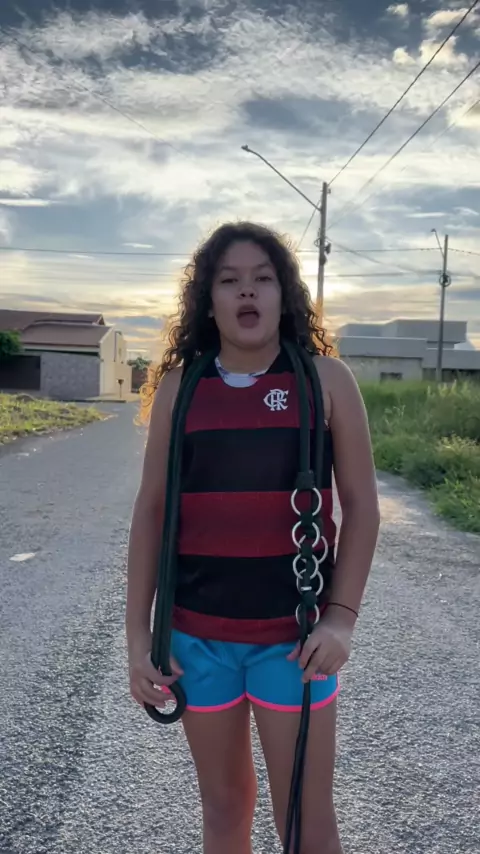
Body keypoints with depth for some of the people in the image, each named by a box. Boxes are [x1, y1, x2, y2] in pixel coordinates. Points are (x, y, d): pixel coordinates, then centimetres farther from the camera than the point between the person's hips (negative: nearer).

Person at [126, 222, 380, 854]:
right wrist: (138, 635, 1)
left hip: (293, 633, -1)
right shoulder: (179, 386, -1)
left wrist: (342, 615, -11)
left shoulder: (326, 380, -5)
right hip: (198, 633, 2)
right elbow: (151, 510, 2)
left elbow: (361, 504, -2)